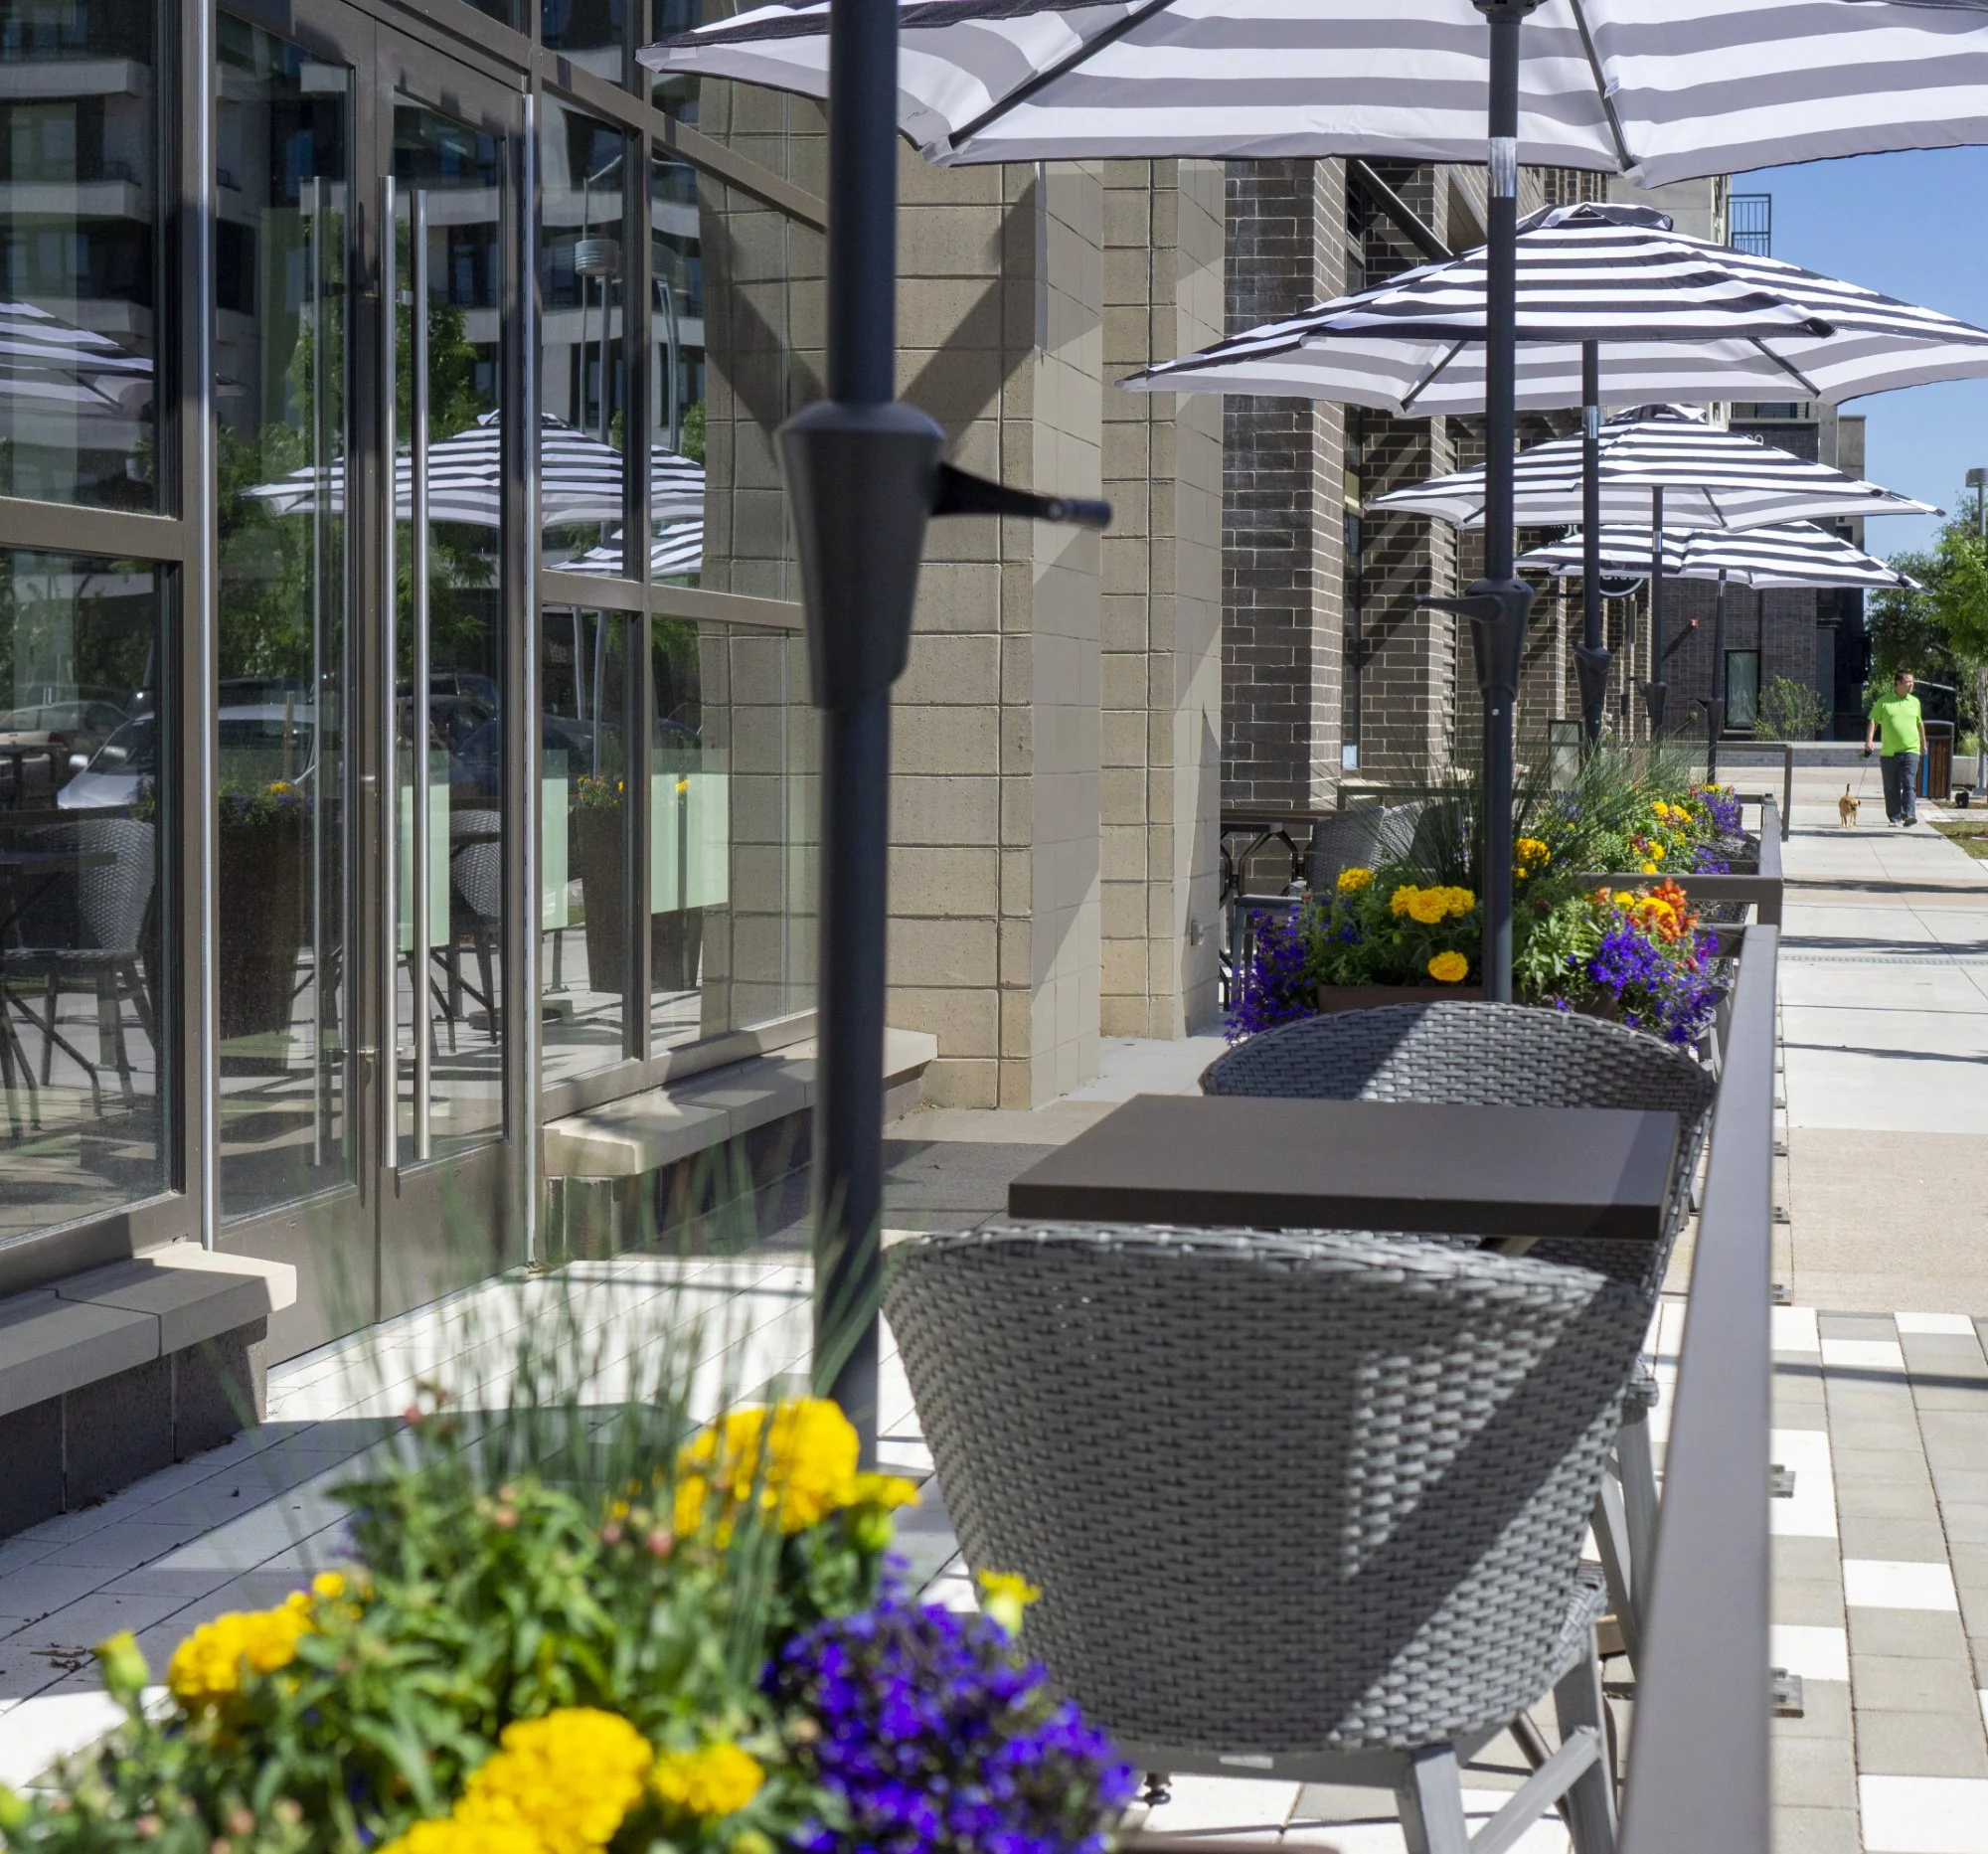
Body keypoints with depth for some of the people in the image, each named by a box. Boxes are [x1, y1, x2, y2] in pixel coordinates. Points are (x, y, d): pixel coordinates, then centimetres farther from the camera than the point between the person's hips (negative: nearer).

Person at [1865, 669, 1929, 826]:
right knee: (1892, 788, 5)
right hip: (1889, 752, -1)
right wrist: (1869, 740, -14)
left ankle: (1909, 815, -22)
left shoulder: (1915, 702, 11)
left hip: (1911, 750, 1)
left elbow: (1919, 723, 24)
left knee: (1909, 784, -13)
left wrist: (1923, 743, 31)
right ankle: (1894, 818, 15)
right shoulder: (1883, 701, 2)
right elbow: (1873, 721, 0)